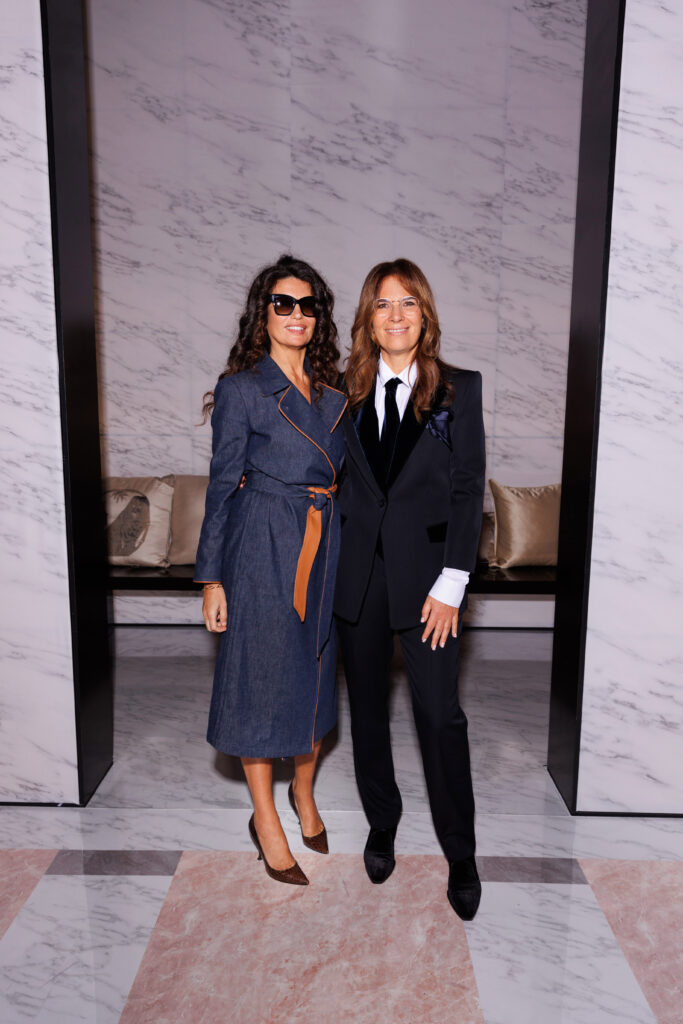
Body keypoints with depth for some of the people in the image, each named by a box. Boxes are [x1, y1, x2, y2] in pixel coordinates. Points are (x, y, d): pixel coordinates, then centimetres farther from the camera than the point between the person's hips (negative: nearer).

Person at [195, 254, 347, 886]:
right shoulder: (241, 388, -3)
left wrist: (343, 553, 9)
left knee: (315, 670, 14)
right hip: (263, 549, -5)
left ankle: (304, 792, 36)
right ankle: (266, 818, 21)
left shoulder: (331, 394, 11)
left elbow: (342, 477, 14)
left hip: (324, 549, 5)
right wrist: (212, 576, -7)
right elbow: (223, 484, -5)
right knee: (263, 673, 3)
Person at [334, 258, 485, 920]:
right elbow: (336, 482, 8)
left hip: (425, 572, -3)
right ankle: (381, 826, 36)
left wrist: (451, 584, -10)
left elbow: (469, 488, -5)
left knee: (440, 716, 0)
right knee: (366, 709, 14)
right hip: (357, 572, 3)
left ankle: (461, 857, 20)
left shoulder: (459, 388, -1)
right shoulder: (346, 391, 6)